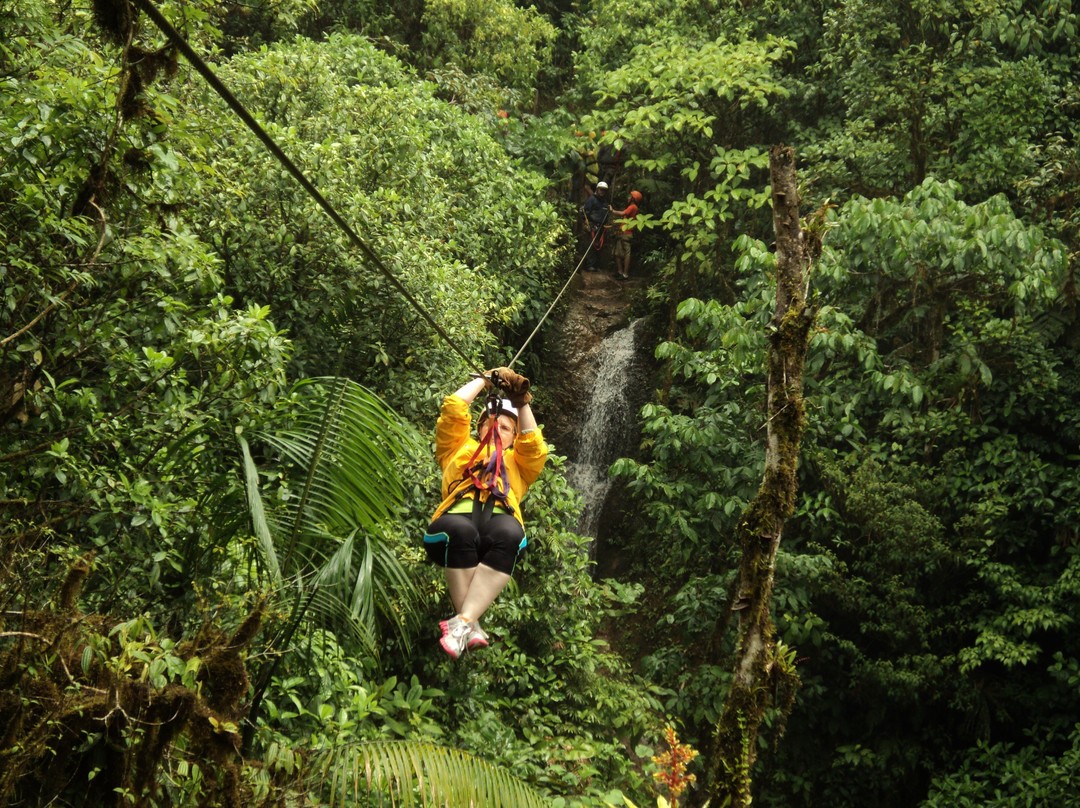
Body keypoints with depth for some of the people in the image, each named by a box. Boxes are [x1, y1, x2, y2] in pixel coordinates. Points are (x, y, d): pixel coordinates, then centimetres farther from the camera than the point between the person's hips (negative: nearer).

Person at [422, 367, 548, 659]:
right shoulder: (459, 449, 38)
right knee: (458, 529, -39)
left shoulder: (517, 462, 40)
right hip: (457, 518, -1)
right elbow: (453, 408, 29)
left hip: (500, 519, 1)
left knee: (509, 532, -38)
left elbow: (534, 446, 20)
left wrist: (522, 403, 18)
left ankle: (463, 622, -42)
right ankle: (473, 627, -37)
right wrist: (486, 379, 36)